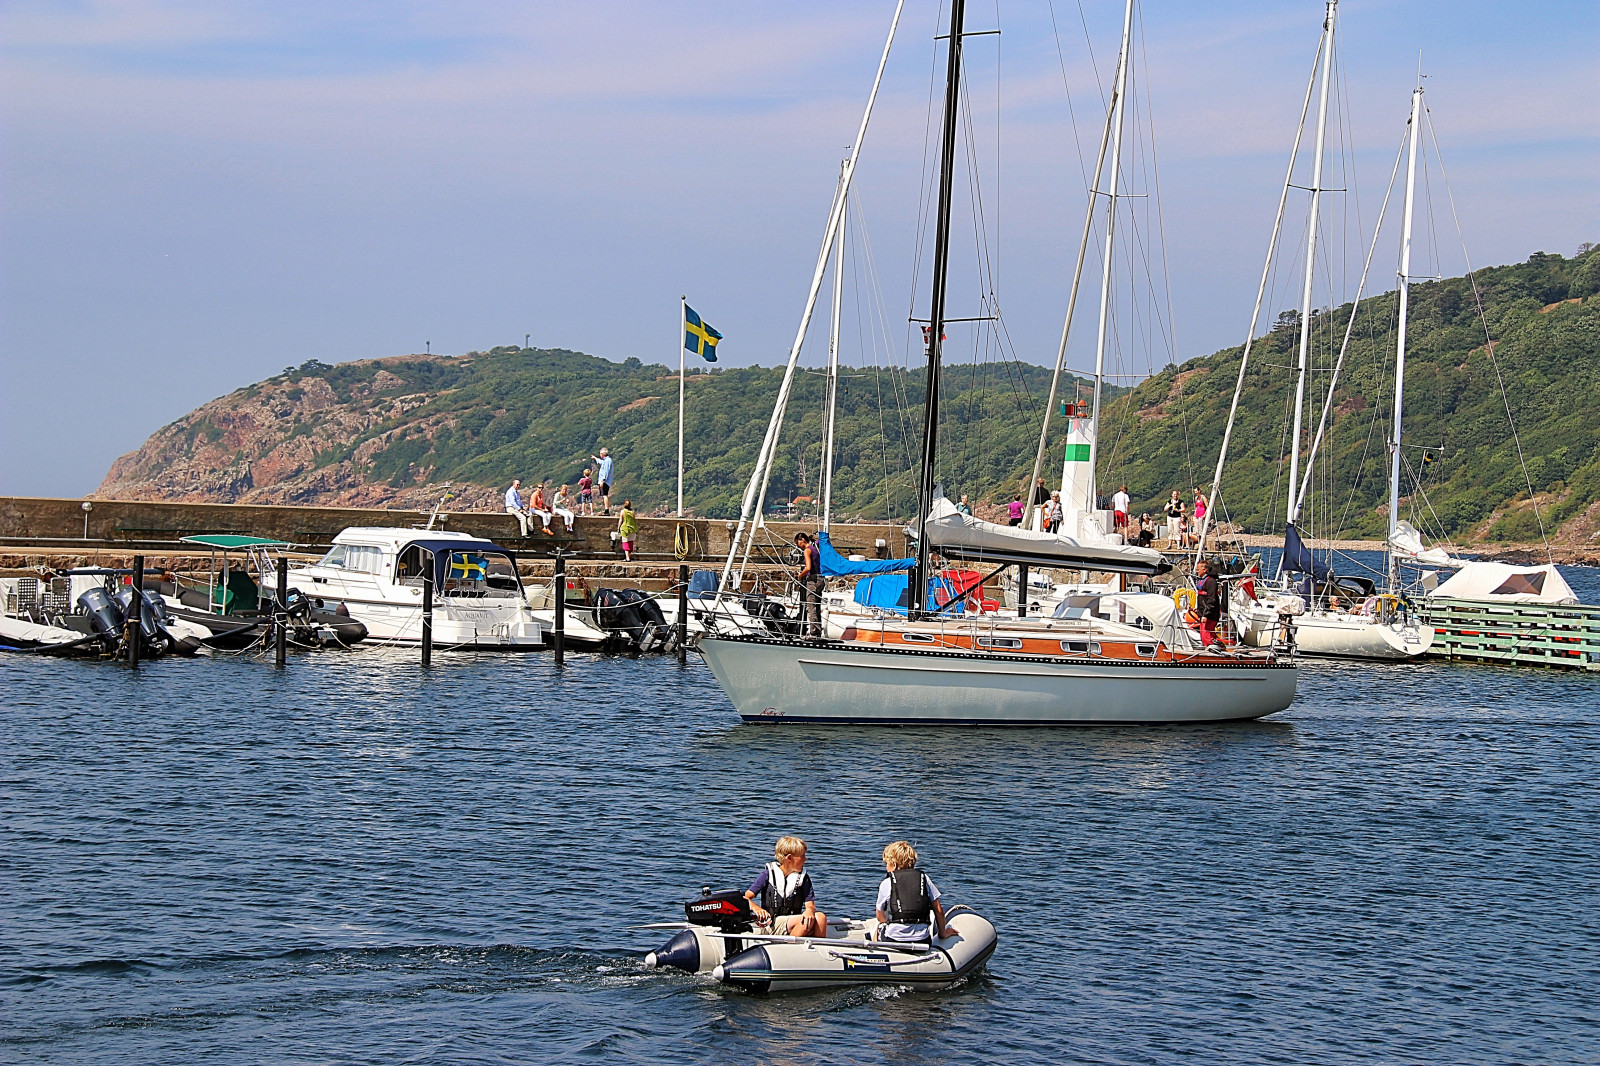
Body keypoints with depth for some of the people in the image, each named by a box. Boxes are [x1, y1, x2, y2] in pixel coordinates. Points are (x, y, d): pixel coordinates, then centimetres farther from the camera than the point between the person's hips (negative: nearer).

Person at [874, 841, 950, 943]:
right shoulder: (924, 879, 7)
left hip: (894, 939, -2)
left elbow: (880, 917, 9)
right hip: (922, 940, 2)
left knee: (880, 925, 31)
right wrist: (942, 933, 22)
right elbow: (938, 910, 8)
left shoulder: (886, 884, 0)